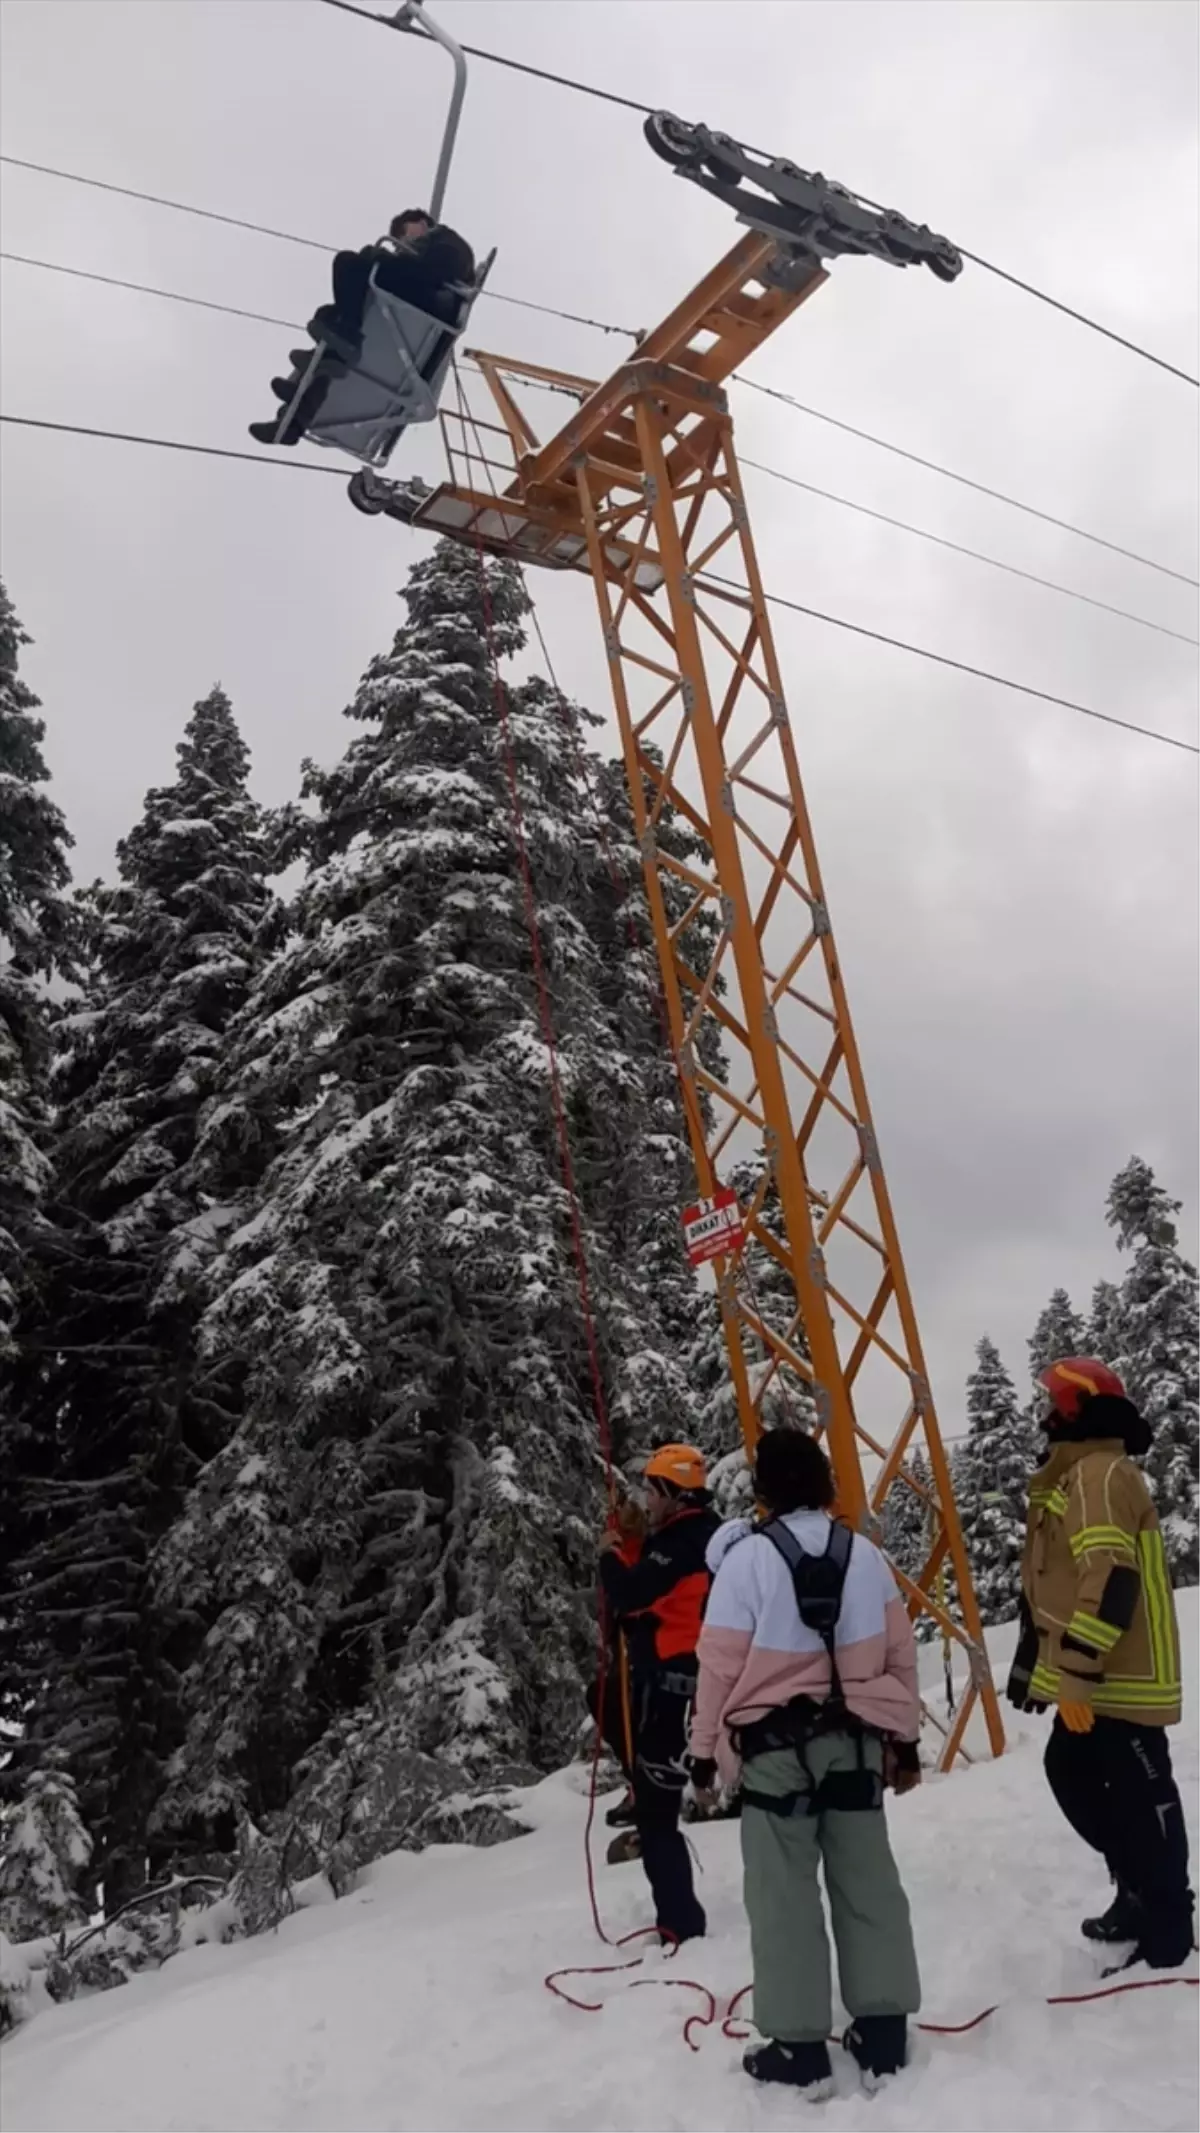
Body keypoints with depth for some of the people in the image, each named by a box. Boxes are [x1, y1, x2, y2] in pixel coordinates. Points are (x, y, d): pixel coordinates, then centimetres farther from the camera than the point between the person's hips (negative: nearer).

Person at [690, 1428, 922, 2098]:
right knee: (869, 1882, 13)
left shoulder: (747, 1555, -12)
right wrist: (904, 1738, 18)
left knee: (784, 1894, 6)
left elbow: (721, 1663, -9)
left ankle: (800, 2047, 12)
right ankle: (883, 2032, 19)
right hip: (856, 1740, 4)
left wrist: (706, 1749, 3)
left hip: (775, 1744, -4)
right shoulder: (864, 1552, 1)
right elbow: (900, 1653, 7)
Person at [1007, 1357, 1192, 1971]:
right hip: (1095, 1681, 10)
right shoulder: (1075, 1476, 16)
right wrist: (1037, 1666, 24)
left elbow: (1110, 1583, -25)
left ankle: (1167, 1931, 14)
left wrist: (1076, 1676, -24)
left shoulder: (1100, 1474, -17)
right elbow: (1055, 1586, 22)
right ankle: (1139, 1892, 30)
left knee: (1139, 1798, 1)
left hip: (1118, 1682, -10)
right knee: (1071, 1774, 18)